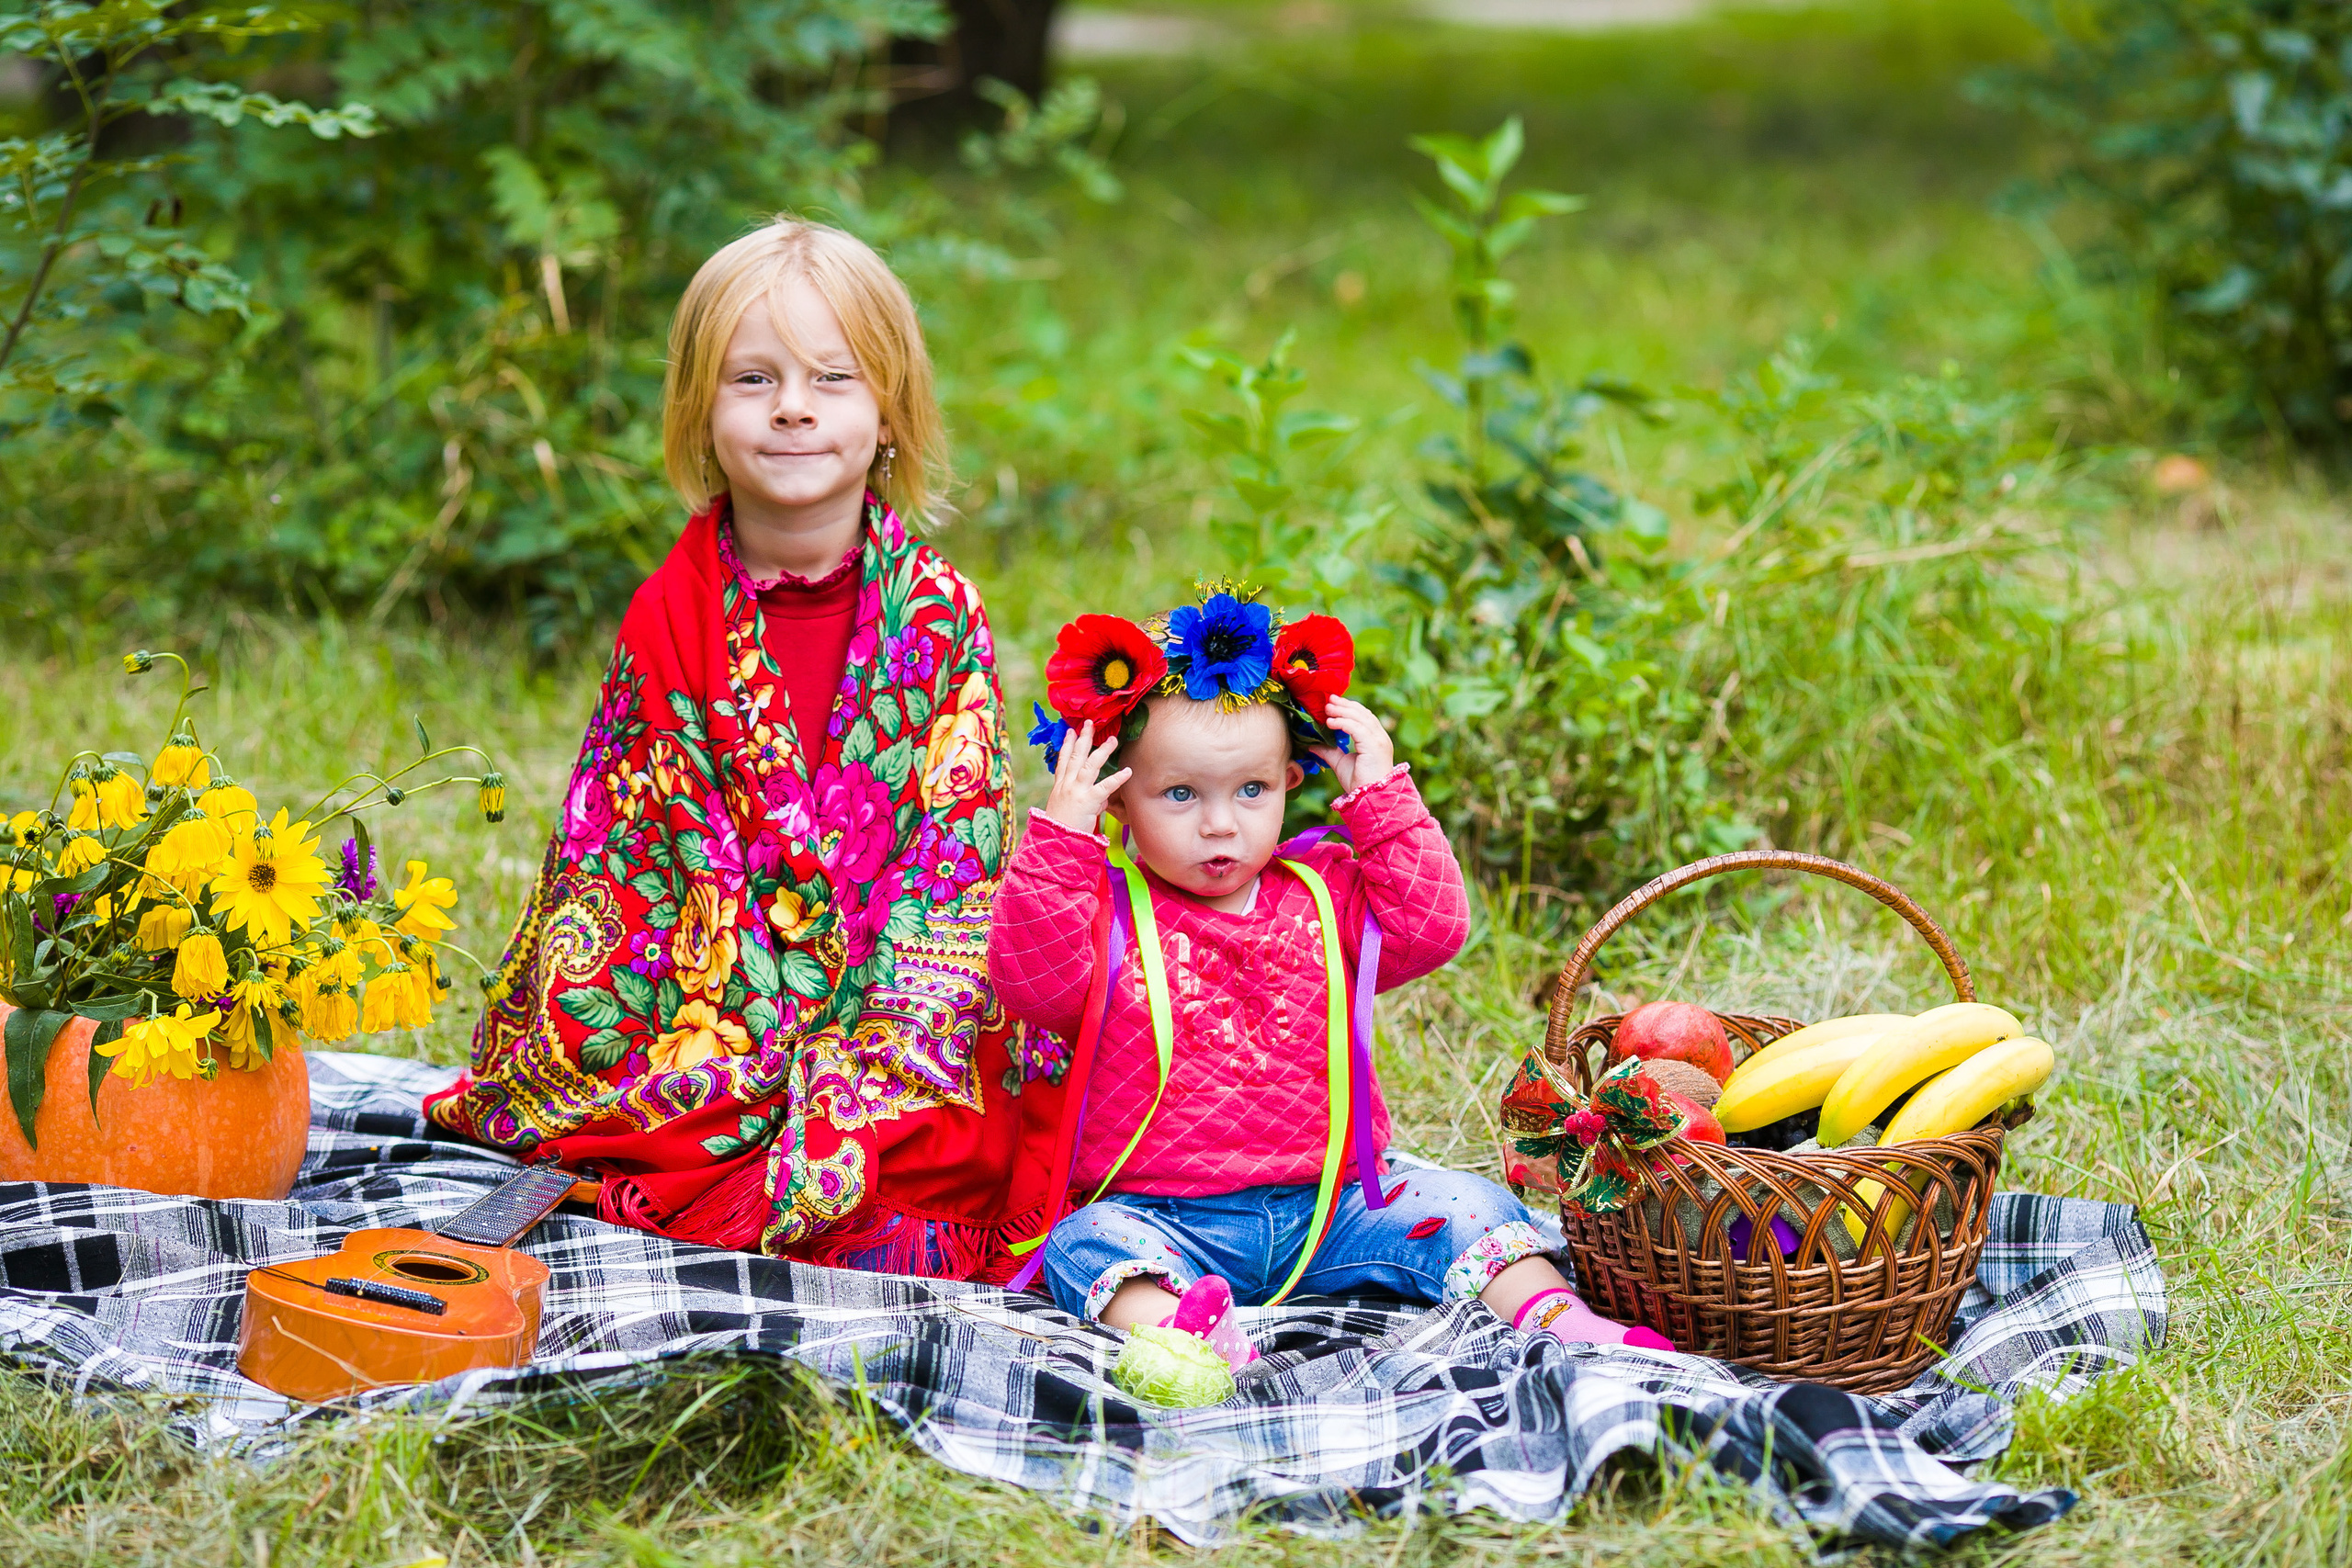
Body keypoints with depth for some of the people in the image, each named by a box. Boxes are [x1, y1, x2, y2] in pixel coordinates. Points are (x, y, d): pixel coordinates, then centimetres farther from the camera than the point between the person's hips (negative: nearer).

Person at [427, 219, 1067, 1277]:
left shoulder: (940, 614, 0)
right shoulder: (670, 615, 3)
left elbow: (959, 844, -4)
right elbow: (615, 841, 5)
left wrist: (878, 1058, -16)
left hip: (899, 1022, 0)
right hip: (705, 1019, 0)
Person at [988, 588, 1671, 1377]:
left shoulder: (1326, 893, 11)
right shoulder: (1106, 910, 1)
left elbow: (1432, 927, 1)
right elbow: (1031, 978, -15)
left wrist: (1384, 801, 0)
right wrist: (1063, 839, -21)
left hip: (1328, 1207, 4)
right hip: (1170, 1218, -3)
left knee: (1460, 1205, -15)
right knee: (1088, 1244, -33)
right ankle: (1173, 1328, -62)